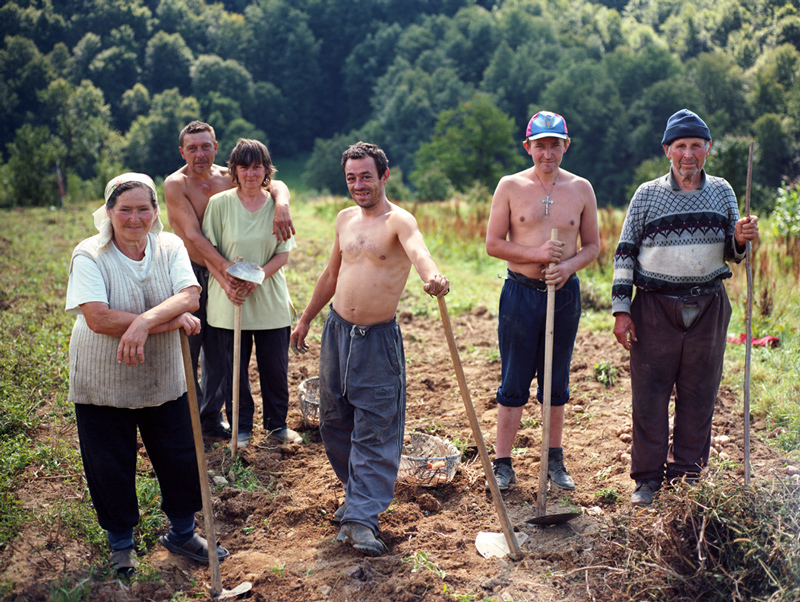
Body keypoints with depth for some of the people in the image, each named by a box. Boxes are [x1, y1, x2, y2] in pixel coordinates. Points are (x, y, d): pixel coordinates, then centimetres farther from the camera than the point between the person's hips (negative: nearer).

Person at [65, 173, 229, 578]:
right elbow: (98, 318, -26)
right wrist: (172, 320, -26)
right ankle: (121, 543, 35)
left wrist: (146, 321, -36)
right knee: (112, 469, 11)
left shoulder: (170, 247, -3)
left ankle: (182, 533, 36)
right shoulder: (89, 256, -14)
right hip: (103, 386, -3)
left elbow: (189, 297, -17)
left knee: (181, 459, 12)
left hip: (164, 381, 3)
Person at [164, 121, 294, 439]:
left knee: (219, 352, 12)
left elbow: (276, 185, -6)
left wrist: (281, 204, -29)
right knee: (186, 351, 1)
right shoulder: (175, 184, -11)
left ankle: (211, 418, 26)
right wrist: (224, 266, -32)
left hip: (221, 274, 4)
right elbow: (193, 235, -20)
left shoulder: (227, 177, 1)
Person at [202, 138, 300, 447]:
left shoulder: (277, 205, 1)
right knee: (235, 368, 7)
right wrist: (227, 284, -15)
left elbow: (283, 253, 0)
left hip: (270, 298, 1)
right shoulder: (219, 203, -4)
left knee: (275, 367, 8)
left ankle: (277, 424, 28)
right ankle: (241, 428, 25)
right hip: (229, 300, -1)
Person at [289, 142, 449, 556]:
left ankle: (361, 517, 0)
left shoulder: (398, 220, -13)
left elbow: (417, 249, -36)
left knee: (375, 430, -4)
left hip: (379, 339, -7)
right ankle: (359, 491, 32)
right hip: (337, 331, 7)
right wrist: (306, 318, 26)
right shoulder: (345, 219, 9)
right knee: (334, 421, 14)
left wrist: (431, 276, -59)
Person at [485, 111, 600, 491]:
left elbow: (593, 245, 9)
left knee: (557, 382, 11)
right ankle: (502, 463, 13)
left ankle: (554, 460, 24)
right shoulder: (510, 186, 0)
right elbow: (493, 244, -2)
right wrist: (535, 253, -16)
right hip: (520, 292, -2)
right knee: (514, 384, 2)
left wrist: (569, 266, -11)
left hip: (565, 292, 2)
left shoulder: (581, 189, 6)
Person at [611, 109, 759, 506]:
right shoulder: (648, 194, 2)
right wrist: (621, 309, -5)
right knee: (650, 395, 1)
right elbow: (625, 252, 1)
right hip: (656, 308, -2)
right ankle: (648, 478, 15)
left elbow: (730, 254, 15)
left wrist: (740, 240, -9)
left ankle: (687, 476, 22)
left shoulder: (722, 192, 9)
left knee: (698, 397, 8)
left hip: (708, 308, 2)